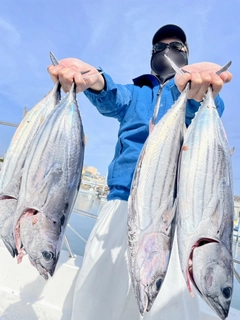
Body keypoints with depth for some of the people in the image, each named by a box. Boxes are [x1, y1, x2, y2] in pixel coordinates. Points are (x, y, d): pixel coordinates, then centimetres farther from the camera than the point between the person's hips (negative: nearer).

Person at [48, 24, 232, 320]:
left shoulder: (202, 91, 15)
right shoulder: (135, 92, 20)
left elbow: (206, 112, -10)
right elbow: (111, 100, -4)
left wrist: (190, 89, -35)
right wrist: (93, 80, -28)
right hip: (122, 200, 2)